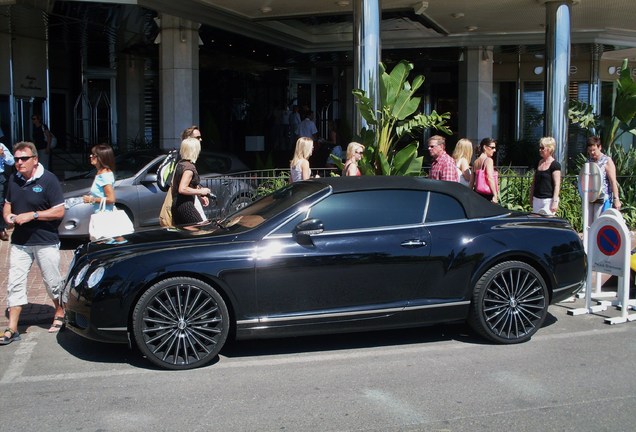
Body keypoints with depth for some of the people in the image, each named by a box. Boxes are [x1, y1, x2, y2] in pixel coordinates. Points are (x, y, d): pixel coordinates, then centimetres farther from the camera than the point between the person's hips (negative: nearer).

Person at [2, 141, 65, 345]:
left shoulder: (48, 179, -11)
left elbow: (59, 211, -13)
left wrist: (32, 215, -21)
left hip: (46, 242, -5)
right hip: (19, 242, 5)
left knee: (52, 282, 7)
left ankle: (60, 313, 31)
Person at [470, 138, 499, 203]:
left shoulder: (475, 162, 15)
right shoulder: (488, 160, -6)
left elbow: (471, 182, 14)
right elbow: (490, 178, -16)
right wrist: (495, 195, -19)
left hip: (477, 193, 7)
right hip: (487, 194, -7)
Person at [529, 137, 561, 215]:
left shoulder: (555, 165, -8)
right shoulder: (539, 163, 12)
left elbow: (557, 185, -13)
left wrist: (555, 202, -18)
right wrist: (531, 197, 18)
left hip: (548, 200, -7)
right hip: (537, 199, 7)